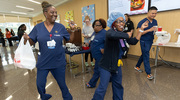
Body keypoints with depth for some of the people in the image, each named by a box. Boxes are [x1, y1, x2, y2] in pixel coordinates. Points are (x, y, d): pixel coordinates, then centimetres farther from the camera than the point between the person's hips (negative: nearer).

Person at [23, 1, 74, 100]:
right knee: (40, 85, 17)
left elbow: (70, 39, 3)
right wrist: (27, 38, -18)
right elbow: (32, 42, 2)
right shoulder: (38, 27, -2)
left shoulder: (60, 27, -4)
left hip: (59, 62, -1)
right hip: (43, 62, 2)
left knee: (62, 84, 15)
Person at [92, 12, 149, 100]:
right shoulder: (110, 32, -18)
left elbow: (134, 42, 11)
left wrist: (141, 29, 12)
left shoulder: (122, 34, 6)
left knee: (118, 86, 24)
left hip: (117, 65, 8)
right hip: (106, 66, -8)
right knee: (102, 88, -1)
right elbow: (111, 35, -44)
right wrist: (127, 35, -28)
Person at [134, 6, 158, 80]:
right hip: (144, 41, -7)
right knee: (146, 57, -4)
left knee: (144, 55, 16)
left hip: (150, 41, 7)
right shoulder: (142, 22, -12)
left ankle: (137, 66, 34)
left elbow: (155, 30, 18)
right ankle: (149, 73, 3)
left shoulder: (155, 21, 9)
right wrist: (149, 30, -26)